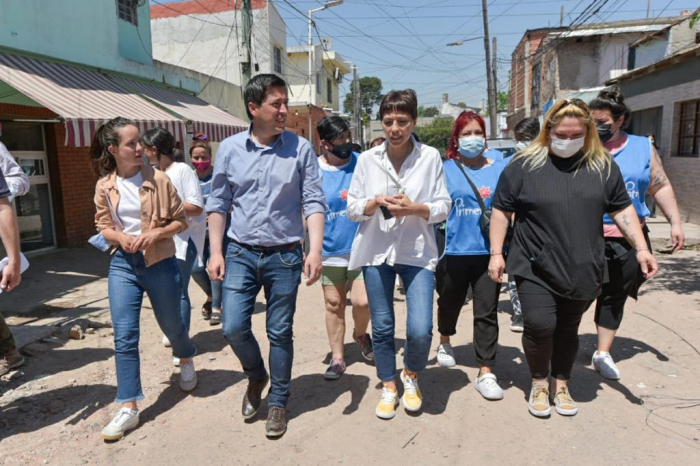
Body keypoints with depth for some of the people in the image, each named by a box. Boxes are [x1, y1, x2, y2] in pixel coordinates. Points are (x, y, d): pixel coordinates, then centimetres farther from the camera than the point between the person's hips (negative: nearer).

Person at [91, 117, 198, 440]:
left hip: (160, 263, -2)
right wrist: (121, 237, -12)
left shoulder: (158, 179, -7)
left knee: (171, 325, 15)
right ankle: (129, 408, 7)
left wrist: (156, 233, -19)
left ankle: (186, 361, 48)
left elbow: (180, 220, -2)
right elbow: (103, 226, 9)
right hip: (122, 264, 2)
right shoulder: (105, 186, 0)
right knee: (124, 336, -2)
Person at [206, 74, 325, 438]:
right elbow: (218, 203, 7)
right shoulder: (229, 149, 2)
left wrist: (315, 250, -16)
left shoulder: (300, 149, -3)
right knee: (233, 327, 0)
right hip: (241, 254, 2)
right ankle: (256, 376, 33)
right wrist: (215, 252, 1)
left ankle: (277, 402, 28)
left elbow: (314, 202, -5)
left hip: (284, 256, -1)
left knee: (280, 334, 7)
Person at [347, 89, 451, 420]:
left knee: (420, 330, -8)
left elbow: (443, 207, 1)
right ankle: (388, 387, 32)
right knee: (381, 327, 10)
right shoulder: (367, 159, 3)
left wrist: (415, 208, -17)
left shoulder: (430, 157, -1)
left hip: (417, 253, -1)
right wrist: (375, 203, -16)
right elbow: (352, 209, 4)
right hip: (376, 251, 2)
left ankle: (411, 375, 25)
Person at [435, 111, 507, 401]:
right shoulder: (445, 170, 1)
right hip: (453, 250, 0)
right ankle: (445, 342, 47)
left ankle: (486, 373, 12)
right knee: (450, 302, 18)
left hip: (488, 251, 0)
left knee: (487, 312, 2)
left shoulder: (500, 170, 4)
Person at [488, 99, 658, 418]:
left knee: (568, 329, 12)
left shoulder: (603, 166, 6)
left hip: (583, 269, 3)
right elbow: (501, 211, 0)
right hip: (536, 268, -3)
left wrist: (641, 248, 0)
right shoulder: (524, 165, -3)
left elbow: (622, 210, 10)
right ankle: (539, 382, 16)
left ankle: (561, 385, 33)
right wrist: (496, 253, -5)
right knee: (539, 325, -11)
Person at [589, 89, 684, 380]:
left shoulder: (643, 147, 7)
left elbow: (661, 186, 12)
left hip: (629, 239, 4)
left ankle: (603, 353, 25)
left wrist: (675, 222, 6)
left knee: (615, 297, 12)